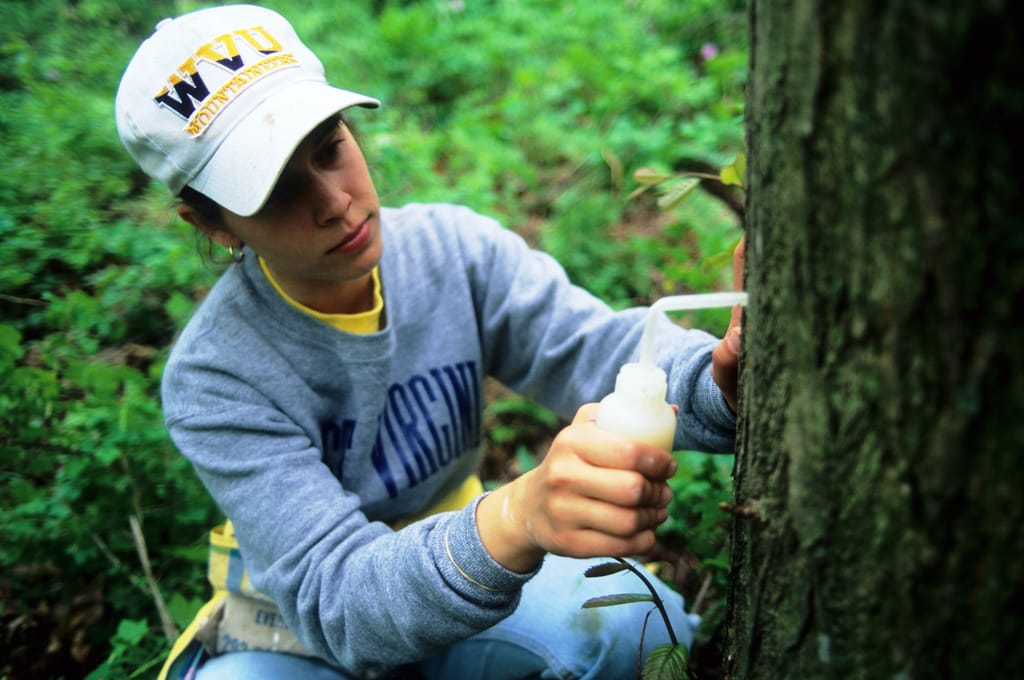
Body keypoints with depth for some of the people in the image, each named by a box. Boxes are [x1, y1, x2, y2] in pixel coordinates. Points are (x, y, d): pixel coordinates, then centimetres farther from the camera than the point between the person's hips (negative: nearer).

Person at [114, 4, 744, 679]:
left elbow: (605, 347, -24)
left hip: (470, 577, 2)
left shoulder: (457, 249, -14)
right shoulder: (213, 378, -26)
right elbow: (334, 601, -35)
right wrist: (517, 518, -55)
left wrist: (722, 379, -49)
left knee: (646, 626, -23)